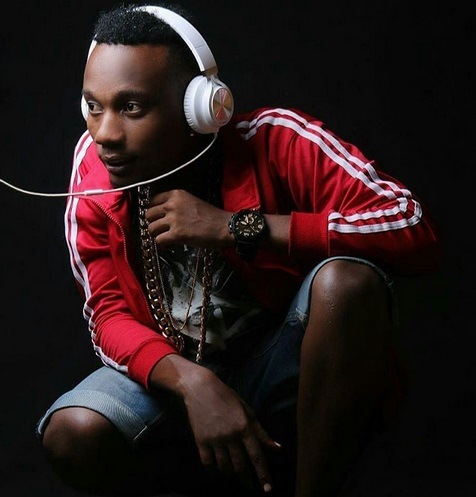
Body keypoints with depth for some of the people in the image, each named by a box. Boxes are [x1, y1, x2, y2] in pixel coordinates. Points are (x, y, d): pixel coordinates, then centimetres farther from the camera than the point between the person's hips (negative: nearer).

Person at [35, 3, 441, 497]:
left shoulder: (273, 140, -20)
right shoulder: (94, 163, -10)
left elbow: (416, 230, -30)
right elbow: (109, 314, -8)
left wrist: (237, 228, -33)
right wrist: (192, 382, -30)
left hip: (287, 369, -3)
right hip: (177, 371, 3)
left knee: (347, 277, -33)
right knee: (72, 436, -25)